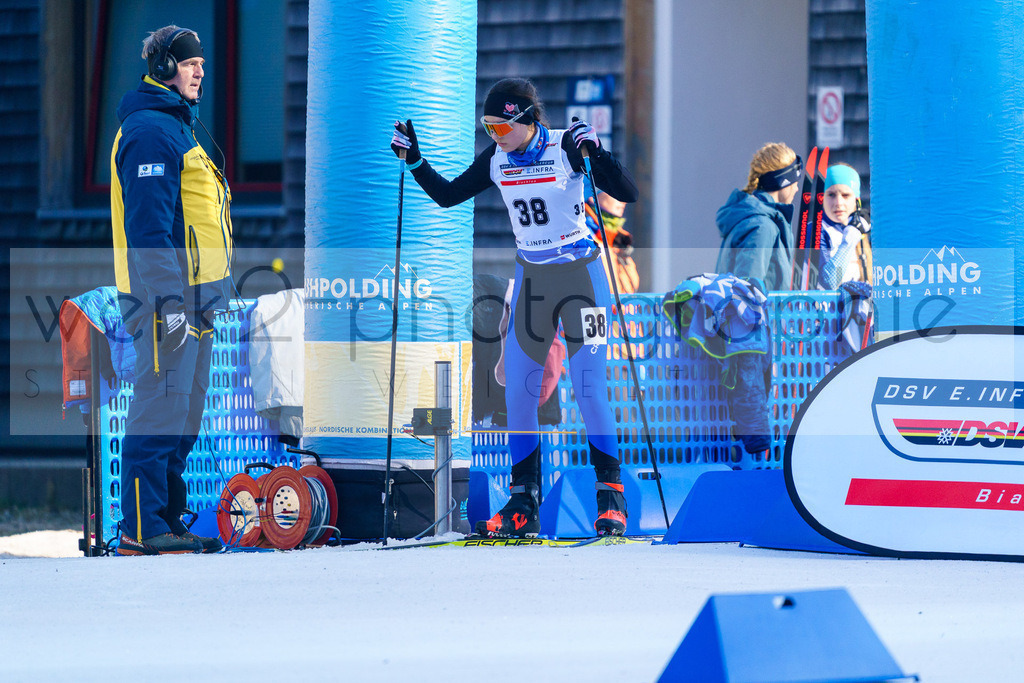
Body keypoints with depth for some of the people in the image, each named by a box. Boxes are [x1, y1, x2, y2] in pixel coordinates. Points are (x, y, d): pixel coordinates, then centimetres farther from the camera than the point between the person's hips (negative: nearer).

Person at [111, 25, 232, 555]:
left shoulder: (174, 126, 20)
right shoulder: (151, 130, -13)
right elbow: (149, 222, -20)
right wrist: (169, 299, -25)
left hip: (190, 294, 10)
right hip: (167, 294, -10)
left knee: (183, 411, 12)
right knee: (162, 405, -10)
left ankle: (166, 520, 17)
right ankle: (142, 530, -9)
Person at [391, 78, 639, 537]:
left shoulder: (566, 149, -15)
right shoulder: (496, 159, 1)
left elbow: (627, 194, -20)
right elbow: (447, 195, 11)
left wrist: (594, 151, -34)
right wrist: (414, 161, -3)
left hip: (580, 274, -5)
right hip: (531, 279, 5)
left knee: (589, 389, -10)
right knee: (517, 393, 1)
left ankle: (610, 496, 1)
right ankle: (524, 504, 8)